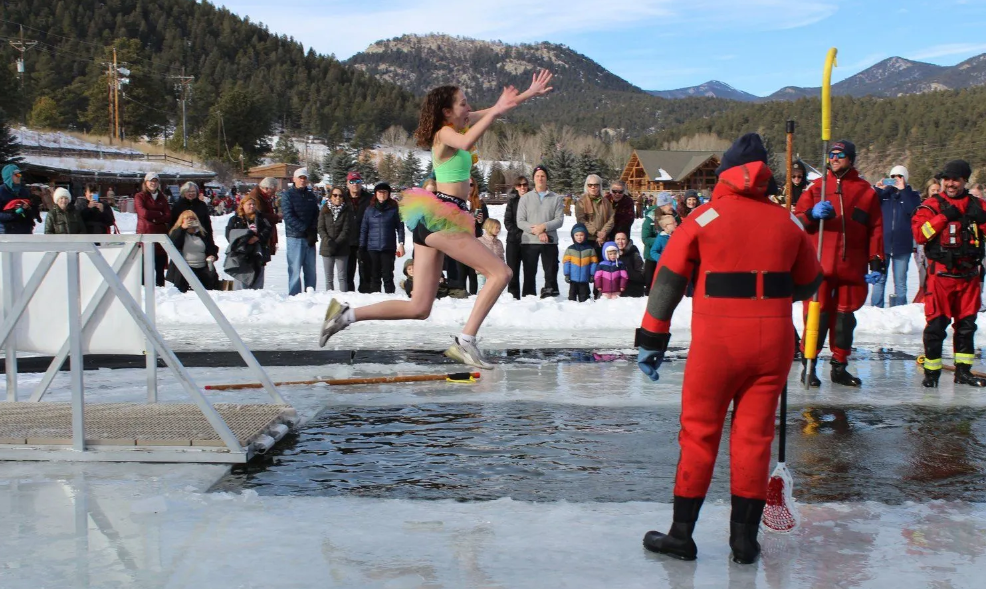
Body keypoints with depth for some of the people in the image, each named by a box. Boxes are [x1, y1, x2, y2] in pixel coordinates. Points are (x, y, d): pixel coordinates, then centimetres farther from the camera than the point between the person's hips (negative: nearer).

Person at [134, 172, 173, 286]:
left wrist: (153, 217, -9)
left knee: (160, 266, 4)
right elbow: (143, 213, -11)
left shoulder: (162, 198, 17)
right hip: (145, 234, -4)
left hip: (160, 234, 4)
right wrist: (159, 214, -2)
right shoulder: (140, 197, 5)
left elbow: (168, 216, 4)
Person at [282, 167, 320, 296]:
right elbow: (289, 217, -9)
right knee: (295, 270, -5)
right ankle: (294, 295, -2)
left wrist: (313, 232, -7)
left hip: (310, 238, 5)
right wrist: (305, 229, -15)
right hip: (295, 237, -5)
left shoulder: (311, 196, 16)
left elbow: (316, 216, 10)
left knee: (311, 270, 6)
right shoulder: (288, 196, 1)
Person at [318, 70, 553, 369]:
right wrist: (494, 111, -30)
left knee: (419, 308, 6)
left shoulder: (455, 126, 17)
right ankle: (465, 341, -15)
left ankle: (346, 314, 1)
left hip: (431, 220, 9)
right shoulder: (445, 132, -8)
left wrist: (530, 93, 27)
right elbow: (466, 143, -34)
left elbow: (498, 108, 28)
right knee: (500, 272, -10)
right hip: (441, 218, -9)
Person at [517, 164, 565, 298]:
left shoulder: (556, 199, 8)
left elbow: (559, 220, -1)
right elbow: (520, 221, -1)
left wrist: (544, 226, -17)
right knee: (529, 273, 3)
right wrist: (536, 231, -14)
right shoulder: (525, 198, 8)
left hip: (550, 242, 0)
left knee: (551, 272, 2)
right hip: (529, 242, 0)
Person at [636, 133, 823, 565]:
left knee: (699, 432, 7)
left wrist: (650, 340, 1)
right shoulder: (786, 223, 7)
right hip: (773, 342, 3)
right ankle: (744, 538, 13)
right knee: (754, 436, 9)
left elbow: (668, 280, -4)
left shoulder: (706, 218, -3)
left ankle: (681, 533, 13)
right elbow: (808, 283, 20)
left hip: (716, 342, -3)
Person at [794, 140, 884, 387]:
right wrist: (812, 214, -16)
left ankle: (839, 366, 16)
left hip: (852, 267, 1)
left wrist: (876, 263, 2)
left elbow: (875, 229, 9)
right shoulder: (816, 187, 10)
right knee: (817, 314, -5)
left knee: (845, 315, 7)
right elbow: (798, 219, 5)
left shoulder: (866, 191, 10)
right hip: (819, 265, -1)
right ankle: (809, 365, 2)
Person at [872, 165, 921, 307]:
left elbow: (913, 210, -13)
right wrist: (877, 189, -8)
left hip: (902, 246, -1)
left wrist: (903, 190, -12)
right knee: (879, 279, 2)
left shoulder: (911, 195, 6)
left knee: (900, 282, 5)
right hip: (882, 243, 1)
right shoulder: (884, 193, 10)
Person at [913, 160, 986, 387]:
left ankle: (963, 370, 19)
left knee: (966, 324, 10)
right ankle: (931, 371, 4)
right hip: (940, 274, -4)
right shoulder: (931, 205, 1)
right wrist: (943, 217, -16)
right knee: (936, 324, -5)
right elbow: (919, 233, -11)